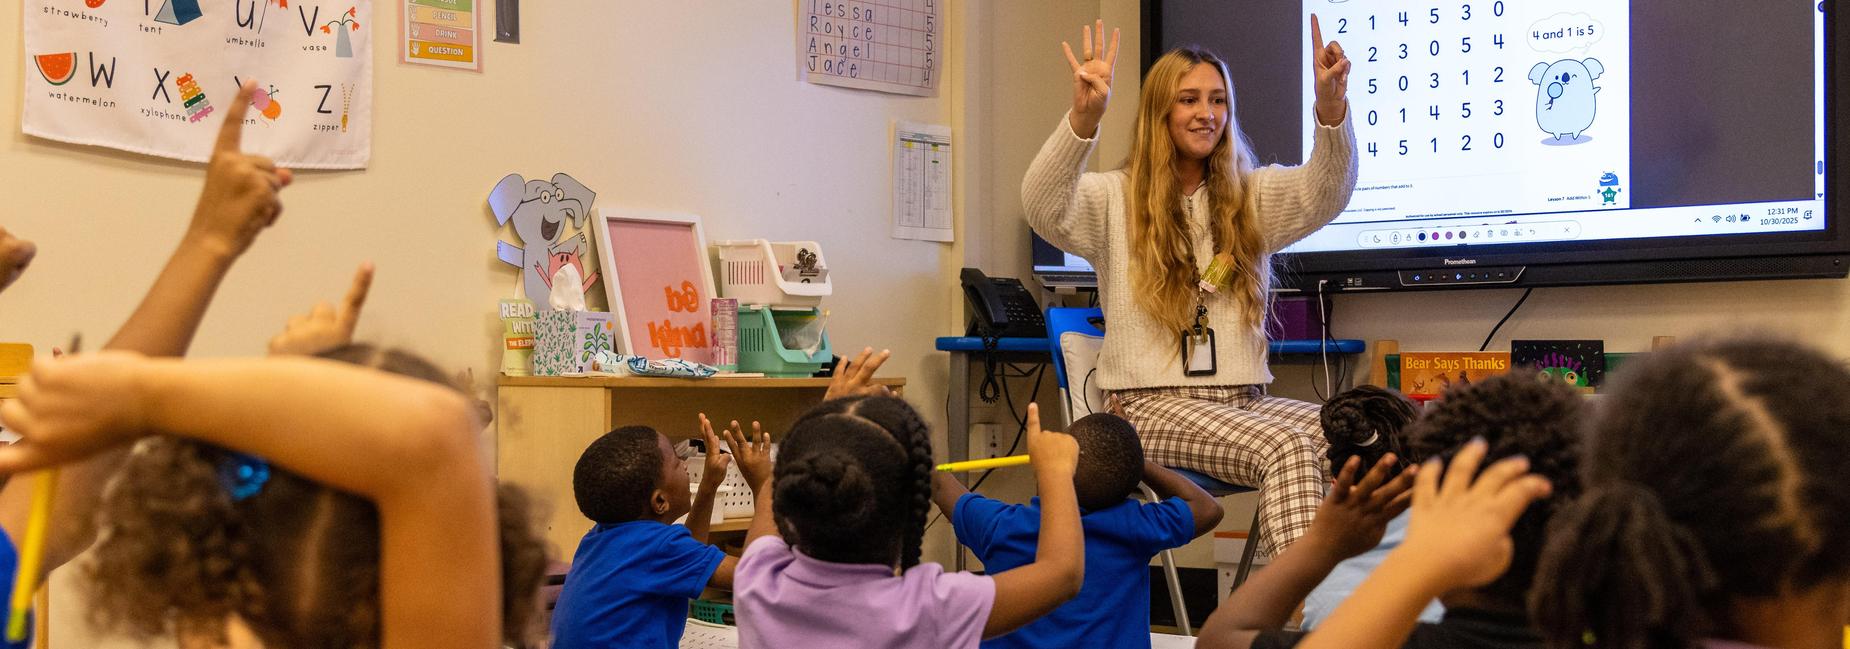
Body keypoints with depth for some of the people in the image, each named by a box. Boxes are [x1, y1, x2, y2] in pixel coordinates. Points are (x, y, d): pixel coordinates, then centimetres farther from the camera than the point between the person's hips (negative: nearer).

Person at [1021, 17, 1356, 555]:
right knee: (1287, 446, -31)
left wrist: (1331, 105, -24)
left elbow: (1325, 192, -3)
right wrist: (1085, 117, -34)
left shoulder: (1253, 197, 16)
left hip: (1246, 400, 5)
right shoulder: (1115, 199, 5)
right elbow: (1044, 209, -16)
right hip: (1155, 407, -4)